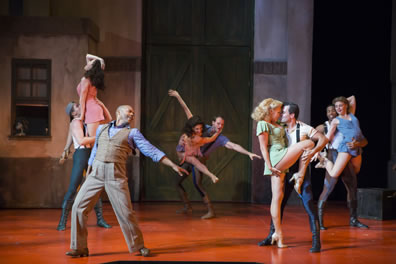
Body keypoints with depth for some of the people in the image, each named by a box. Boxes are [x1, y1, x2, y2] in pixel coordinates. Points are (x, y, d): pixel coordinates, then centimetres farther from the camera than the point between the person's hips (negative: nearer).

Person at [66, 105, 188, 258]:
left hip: (116, 176, -2)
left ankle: (138, 246, 13)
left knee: (125, 212, -7)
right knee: (79, 207, -6)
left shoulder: (132, 133, 9)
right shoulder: (102, 129, 18)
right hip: (96, 174, 3)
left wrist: (173, 166, -6)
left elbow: (152, 151, 3)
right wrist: (87, 175, 25)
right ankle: (79, 248, 6)